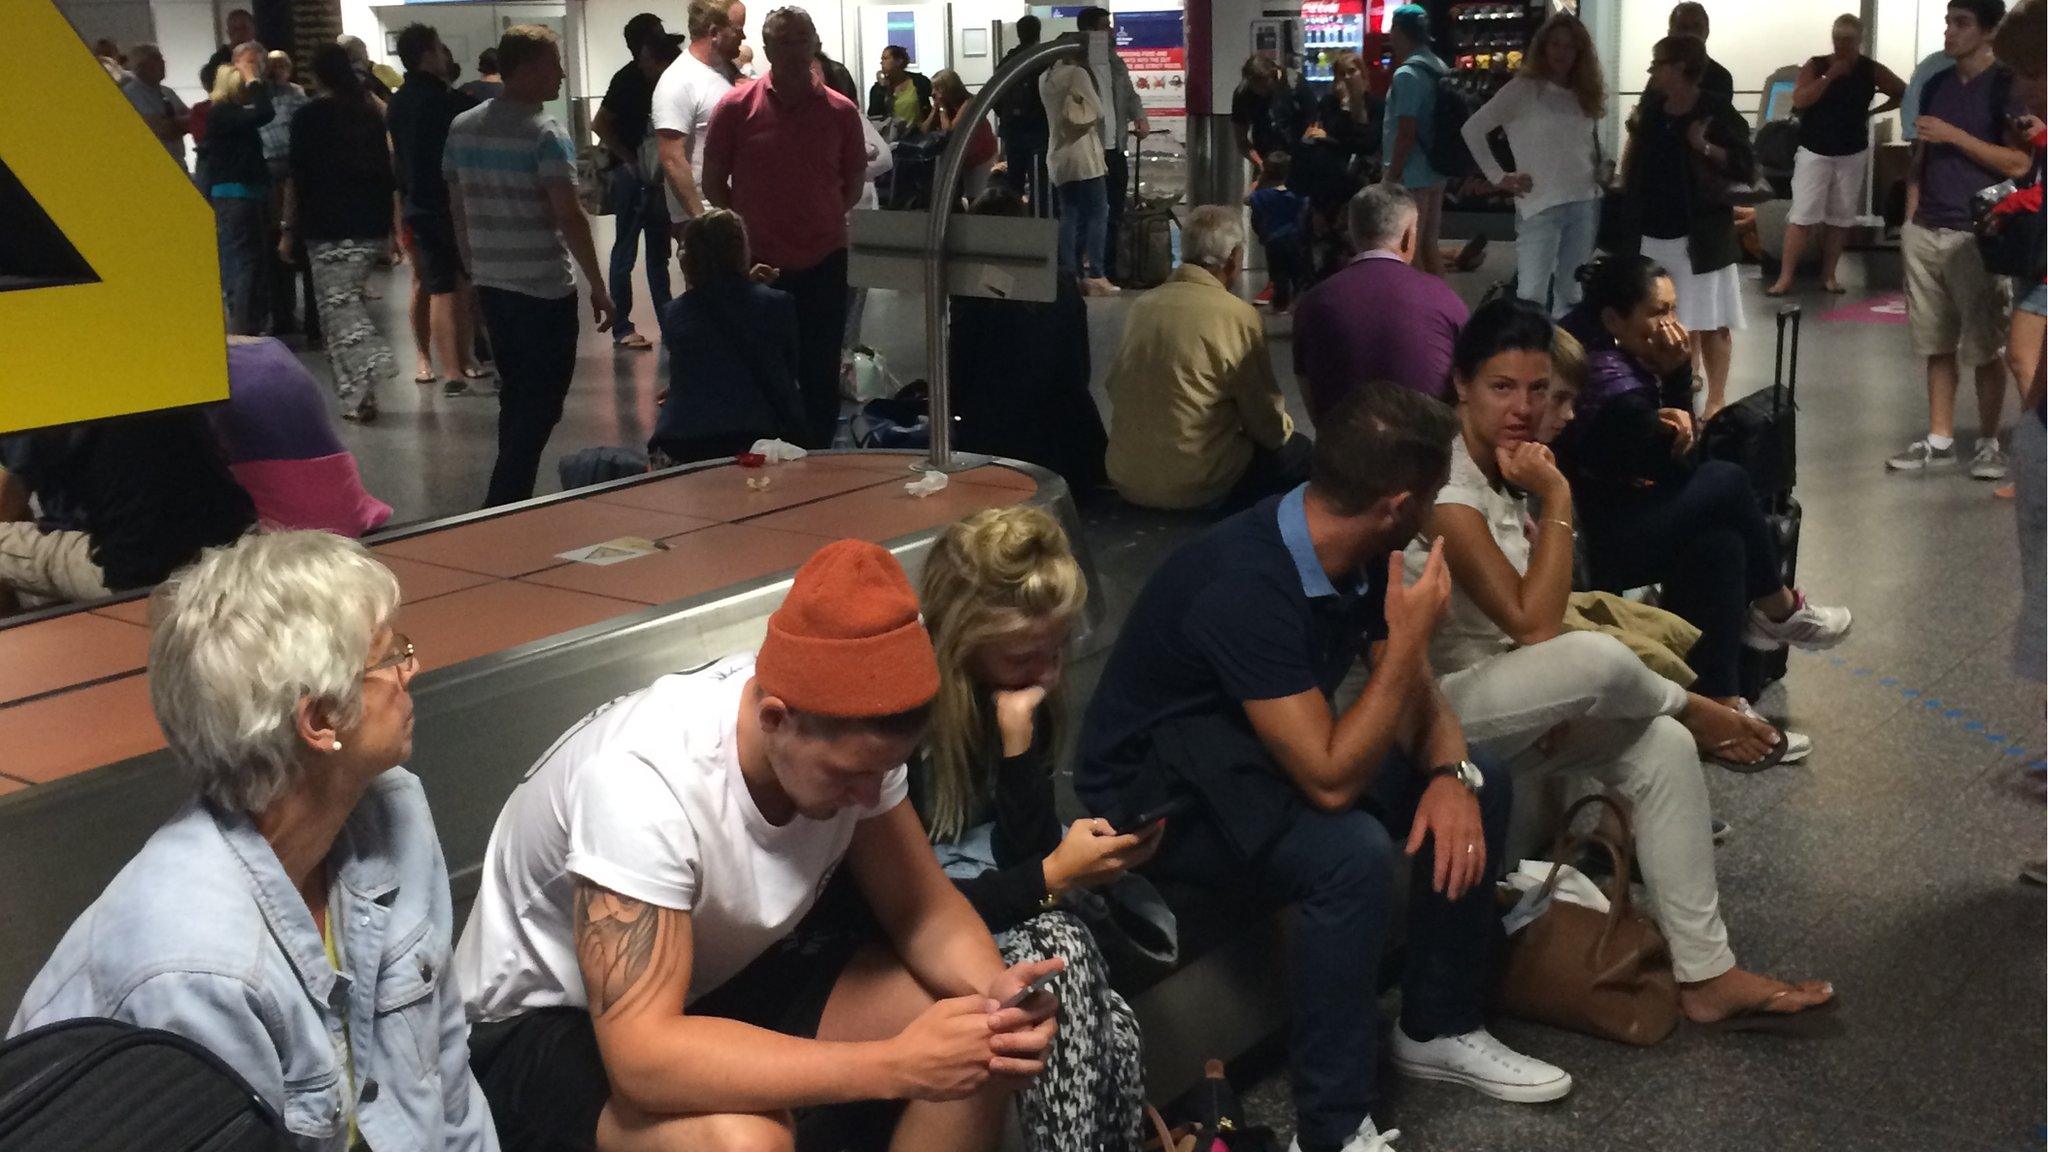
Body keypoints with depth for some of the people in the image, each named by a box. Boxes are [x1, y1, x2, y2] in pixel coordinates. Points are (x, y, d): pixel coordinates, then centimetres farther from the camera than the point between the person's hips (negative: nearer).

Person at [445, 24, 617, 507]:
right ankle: (503, 510, -2)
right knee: (541, 404, 0)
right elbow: (569, 217, -17)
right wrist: (598, 285, -12)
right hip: (544, 288, -7)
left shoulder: (462, 128, 7)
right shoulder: (545, 135, -14)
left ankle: (509, 503, 23)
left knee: (516, 396, 18)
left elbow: (458, 207, 13)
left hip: (490, 283, 7)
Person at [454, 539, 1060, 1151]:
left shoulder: (848, 734, -16)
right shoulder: (644, 777, -36)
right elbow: (643, 1056, -40)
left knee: (978, 1044, -11)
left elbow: (923, 908, -5)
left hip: (724, 974, 6)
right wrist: (894, 1065, -41)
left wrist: (993, 991, -27)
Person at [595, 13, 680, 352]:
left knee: (659, 252, 12)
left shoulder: (656, 79, 5)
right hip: (631, 176, -7)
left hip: (654, 176, 7)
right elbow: (599, 125, -14)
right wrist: (630, 160, -12)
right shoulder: (628, 79, -13)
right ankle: (621, 328, 6)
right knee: (625, 252, 0)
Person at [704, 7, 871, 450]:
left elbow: (854, 183, 10)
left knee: (820, 377, 7)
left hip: (823, 263, 1)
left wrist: (823, 222, 3)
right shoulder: (735, 107, -4)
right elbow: (713, 183, 4)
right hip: (759, 264, -1)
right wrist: (747, 227, 1)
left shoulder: (840, 111, -1)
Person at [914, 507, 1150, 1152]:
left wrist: (1020, 733, -20)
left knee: (1110, 1033, -26)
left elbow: (1024, 853, -6)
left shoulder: (1021, 689, -4)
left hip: (984, 900, 5)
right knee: (1060, 954, -32)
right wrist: (1052, 879, -22)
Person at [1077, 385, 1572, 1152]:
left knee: (1484, 786, 0)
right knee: (1352, 853, -33)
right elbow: (1331, 781, -34)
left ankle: (1439, 1028, 15)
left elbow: (1413, 691, 3)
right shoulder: (1244, 586, -34)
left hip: (1265, 757, 9)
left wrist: (1451, 773, -17)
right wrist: (1409, 639, -30)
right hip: (1159, 795, -8)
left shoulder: (1356, 551, -8)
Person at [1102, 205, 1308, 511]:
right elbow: (1269, 428, -8)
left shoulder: (1143, 304, 2)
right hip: (1194, 489, -7)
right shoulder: (1239, 316, -14)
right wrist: (1284, 426, 15)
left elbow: (1113, 386, 12)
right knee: (1298, 450, 17)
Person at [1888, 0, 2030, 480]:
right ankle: (1939, 441, 15)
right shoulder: (1936, 85, 13)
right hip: (1925, 232, 5)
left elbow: (2019, 164, -11)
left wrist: (1955, 135, -14)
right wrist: (1910, 219, 10)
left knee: (1982, 348, 1)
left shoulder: (2008, 86, -5)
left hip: (1977, 237, -5)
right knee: (1937, 344, 8)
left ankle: (1987, 442, 13)